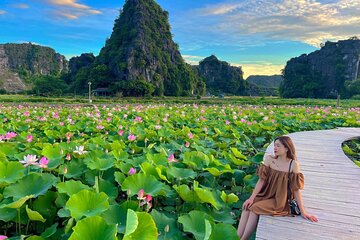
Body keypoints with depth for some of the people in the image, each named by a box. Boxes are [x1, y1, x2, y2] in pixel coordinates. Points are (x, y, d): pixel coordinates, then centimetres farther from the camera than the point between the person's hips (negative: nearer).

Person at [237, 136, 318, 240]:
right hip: (265, 195, 3)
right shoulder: (269, 159, -4)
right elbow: (261, 180, -7)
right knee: (247, 207, -22)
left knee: (255, 208, -24)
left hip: (279, 200, -3)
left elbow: (296, 189, -8)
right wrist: (251, 198, -15)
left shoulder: (293, 165, -13)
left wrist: (303, 211, -6)